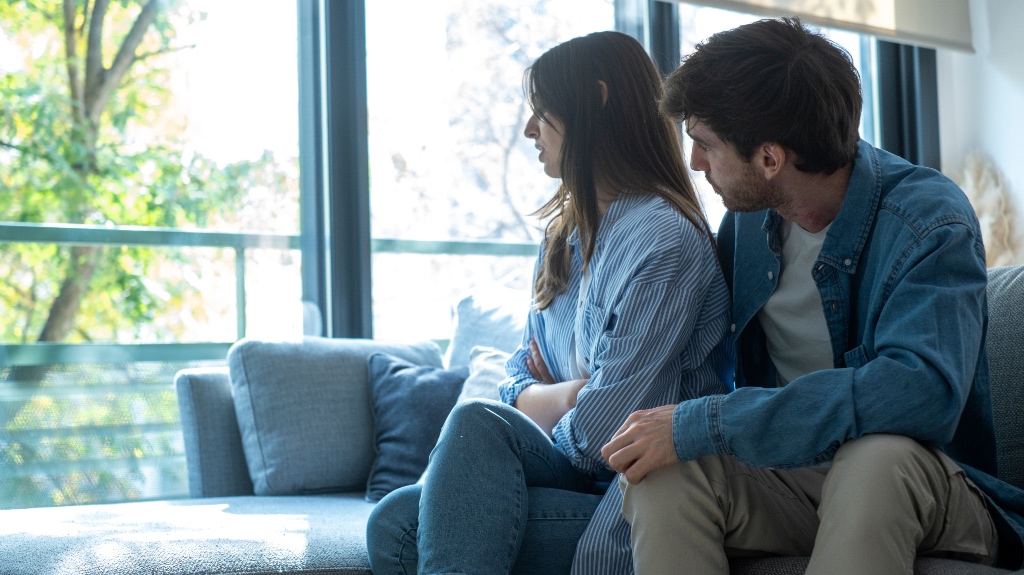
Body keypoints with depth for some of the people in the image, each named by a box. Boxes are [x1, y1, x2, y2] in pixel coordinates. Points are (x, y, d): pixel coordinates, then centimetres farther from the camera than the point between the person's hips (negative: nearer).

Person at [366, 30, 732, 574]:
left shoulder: (666, 240, -13)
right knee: (393, 521, -16)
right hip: (572, 475, 7)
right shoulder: (565, 233, 17)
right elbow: (520, 377, 17)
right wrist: (566, 395, -5)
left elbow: (599, 432, -18)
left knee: (477, 422, -26)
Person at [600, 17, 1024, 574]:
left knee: (876, 456, -38)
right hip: (786, 479, 5)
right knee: (664, 467, -25)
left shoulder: (929, 220, -16)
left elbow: (922, 388, -34)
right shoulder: (747, 216, 5)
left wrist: (701, 423, -33)